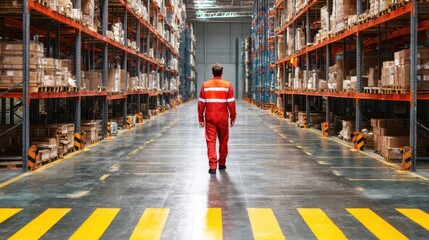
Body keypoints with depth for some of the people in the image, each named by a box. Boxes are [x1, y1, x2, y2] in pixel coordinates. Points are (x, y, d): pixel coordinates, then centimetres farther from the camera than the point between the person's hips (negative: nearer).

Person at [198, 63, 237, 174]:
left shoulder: (205, 85, 0)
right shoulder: (227, 85, -3)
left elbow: (201, 103, 0)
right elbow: (231, 103, -4)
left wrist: (201, 118, 7)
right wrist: (233, 117, 5)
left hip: (210, 118, 0)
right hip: (223, 118, 0)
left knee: (211, 141, 0)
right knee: (223, 141, 14)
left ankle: (212, 166, -8)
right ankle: (222, 163, 25)